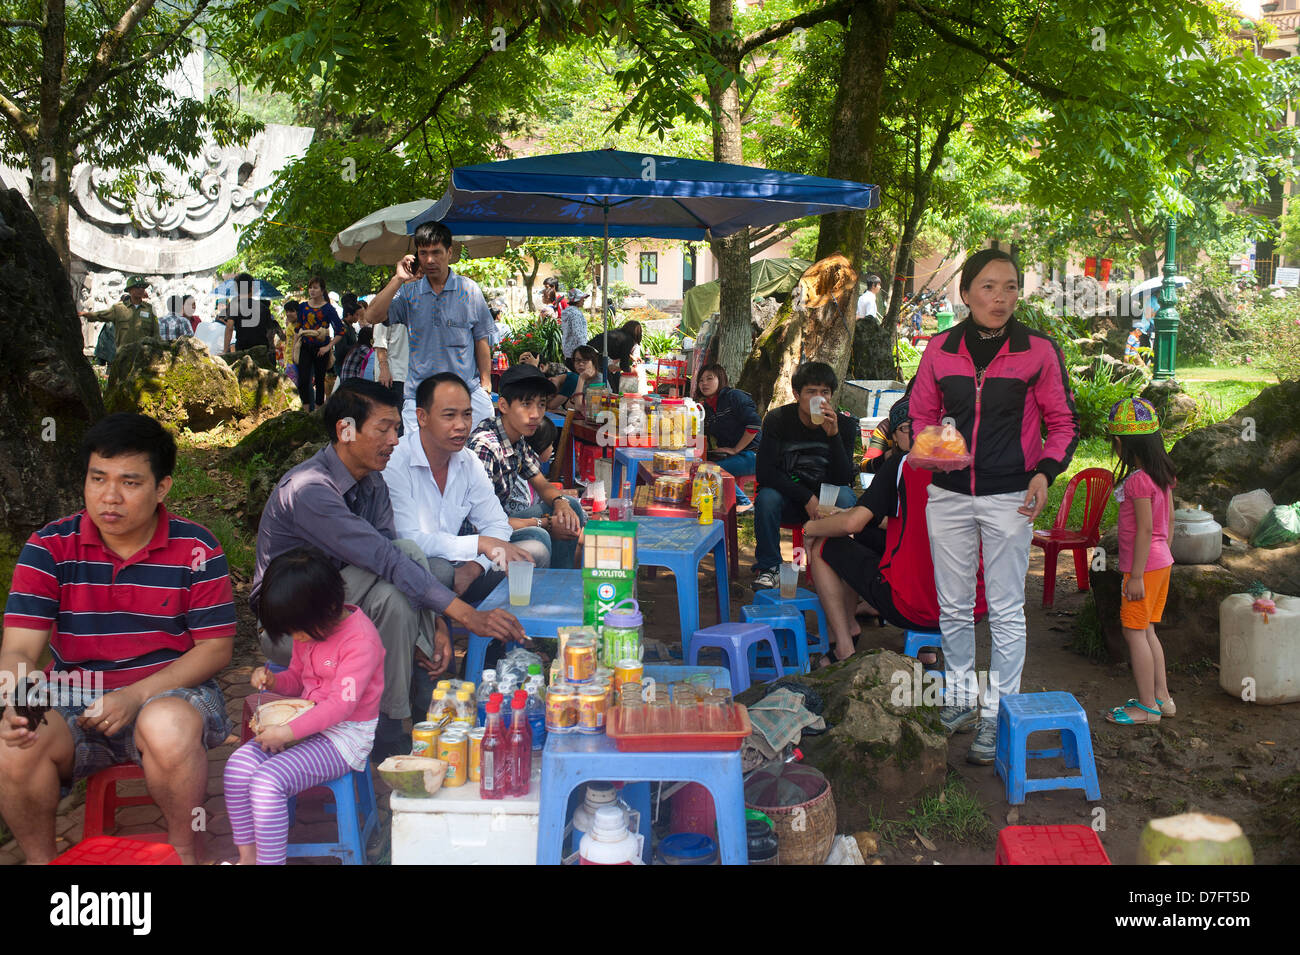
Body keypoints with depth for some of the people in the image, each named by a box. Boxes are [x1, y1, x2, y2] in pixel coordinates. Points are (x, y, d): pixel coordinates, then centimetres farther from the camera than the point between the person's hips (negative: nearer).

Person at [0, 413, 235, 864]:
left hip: (168, 692, -2)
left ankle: (184, 847, -7)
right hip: (72, 698, 2)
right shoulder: (49, 547, -2)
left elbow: (215, 647, -5)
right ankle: (40, 857, 2)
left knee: (167, 728, -37)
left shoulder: (196, 549, -5)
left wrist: (135, 695, -18)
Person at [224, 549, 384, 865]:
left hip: (346, 735, -9)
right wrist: (272, 680, -2)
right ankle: (247, 855, 3)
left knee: (268, 780, -24)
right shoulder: (308, 629, 6)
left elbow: (341, 704, -24)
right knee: (238, 765, -10)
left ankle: (270, 860, -9)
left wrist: (288, 732, -27)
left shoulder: (361, 639, -21)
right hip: (307, 723, 9)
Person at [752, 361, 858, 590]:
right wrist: (806, 498, -25)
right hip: (788, 496, -1)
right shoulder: (778, 419, -11)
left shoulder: (842, 423, -9)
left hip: (823, 495, 1)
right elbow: (764, 472, -17)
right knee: (767, 498, -32)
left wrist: (833, 434, -30)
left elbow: (842, 480, -16)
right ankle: (767, 567, -12)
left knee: (845, 498, -31)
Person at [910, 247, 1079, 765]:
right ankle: (961, 693, 30)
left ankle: (997, 713, 13)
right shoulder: (940, 349, 3)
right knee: (953, 605, 12)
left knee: (1006, 610, 2)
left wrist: (1045, 471, -14)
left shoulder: (1038, 350, -3)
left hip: (1009, 495, -3)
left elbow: (1063, 423, 3)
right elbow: (921, 414, 13)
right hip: (948, 493, 3)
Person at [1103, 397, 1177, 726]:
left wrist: (1137, 576, -18)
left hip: (1144, 565, -9)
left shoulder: (1138, 480, -20)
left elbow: (1145, 529, -21)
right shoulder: (1163, 474, 7)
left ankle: (1148, 706, 6)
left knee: (1134, 631, 0)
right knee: (1147, 631, 17)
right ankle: (1162, 698, 24)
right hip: (1162, 562, 9)